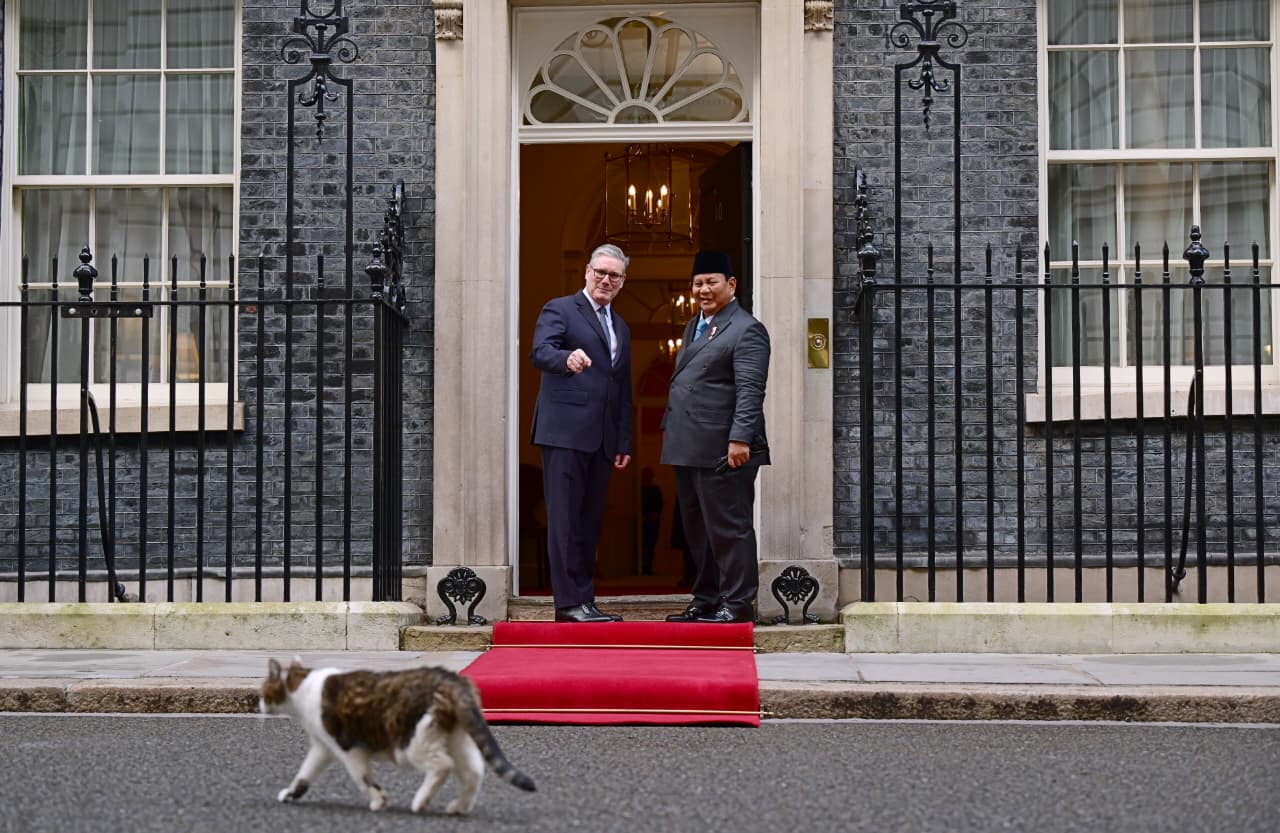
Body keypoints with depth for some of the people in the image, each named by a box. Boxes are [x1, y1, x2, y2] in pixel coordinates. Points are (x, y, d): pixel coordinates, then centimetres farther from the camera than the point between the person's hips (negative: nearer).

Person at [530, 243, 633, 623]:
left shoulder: (621, 328, 24)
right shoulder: (559, 310, 2)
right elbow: (540, 351, -16)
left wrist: (624, 442, 19)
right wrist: (567, 358, -39)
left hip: (601, 439, 7)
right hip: (564, 431, -7)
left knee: (590, 521, 6)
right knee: (565, 519, -8)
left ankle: (584, 601, 10)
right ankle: (570, 602, -8)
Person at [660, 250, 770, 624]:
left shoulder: (746, 330, -9)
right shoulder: (693, 326, 20)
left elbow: (749, 391, -18)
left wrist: (740, 438, -25)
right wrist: (669, 425, 22)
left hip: (722, 451, -9)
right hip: (688, 449, 9)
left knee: (728, 529, -4)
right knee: (697, 531, 14)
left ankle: (737, 604, 2)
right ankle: (706, 601, 22)